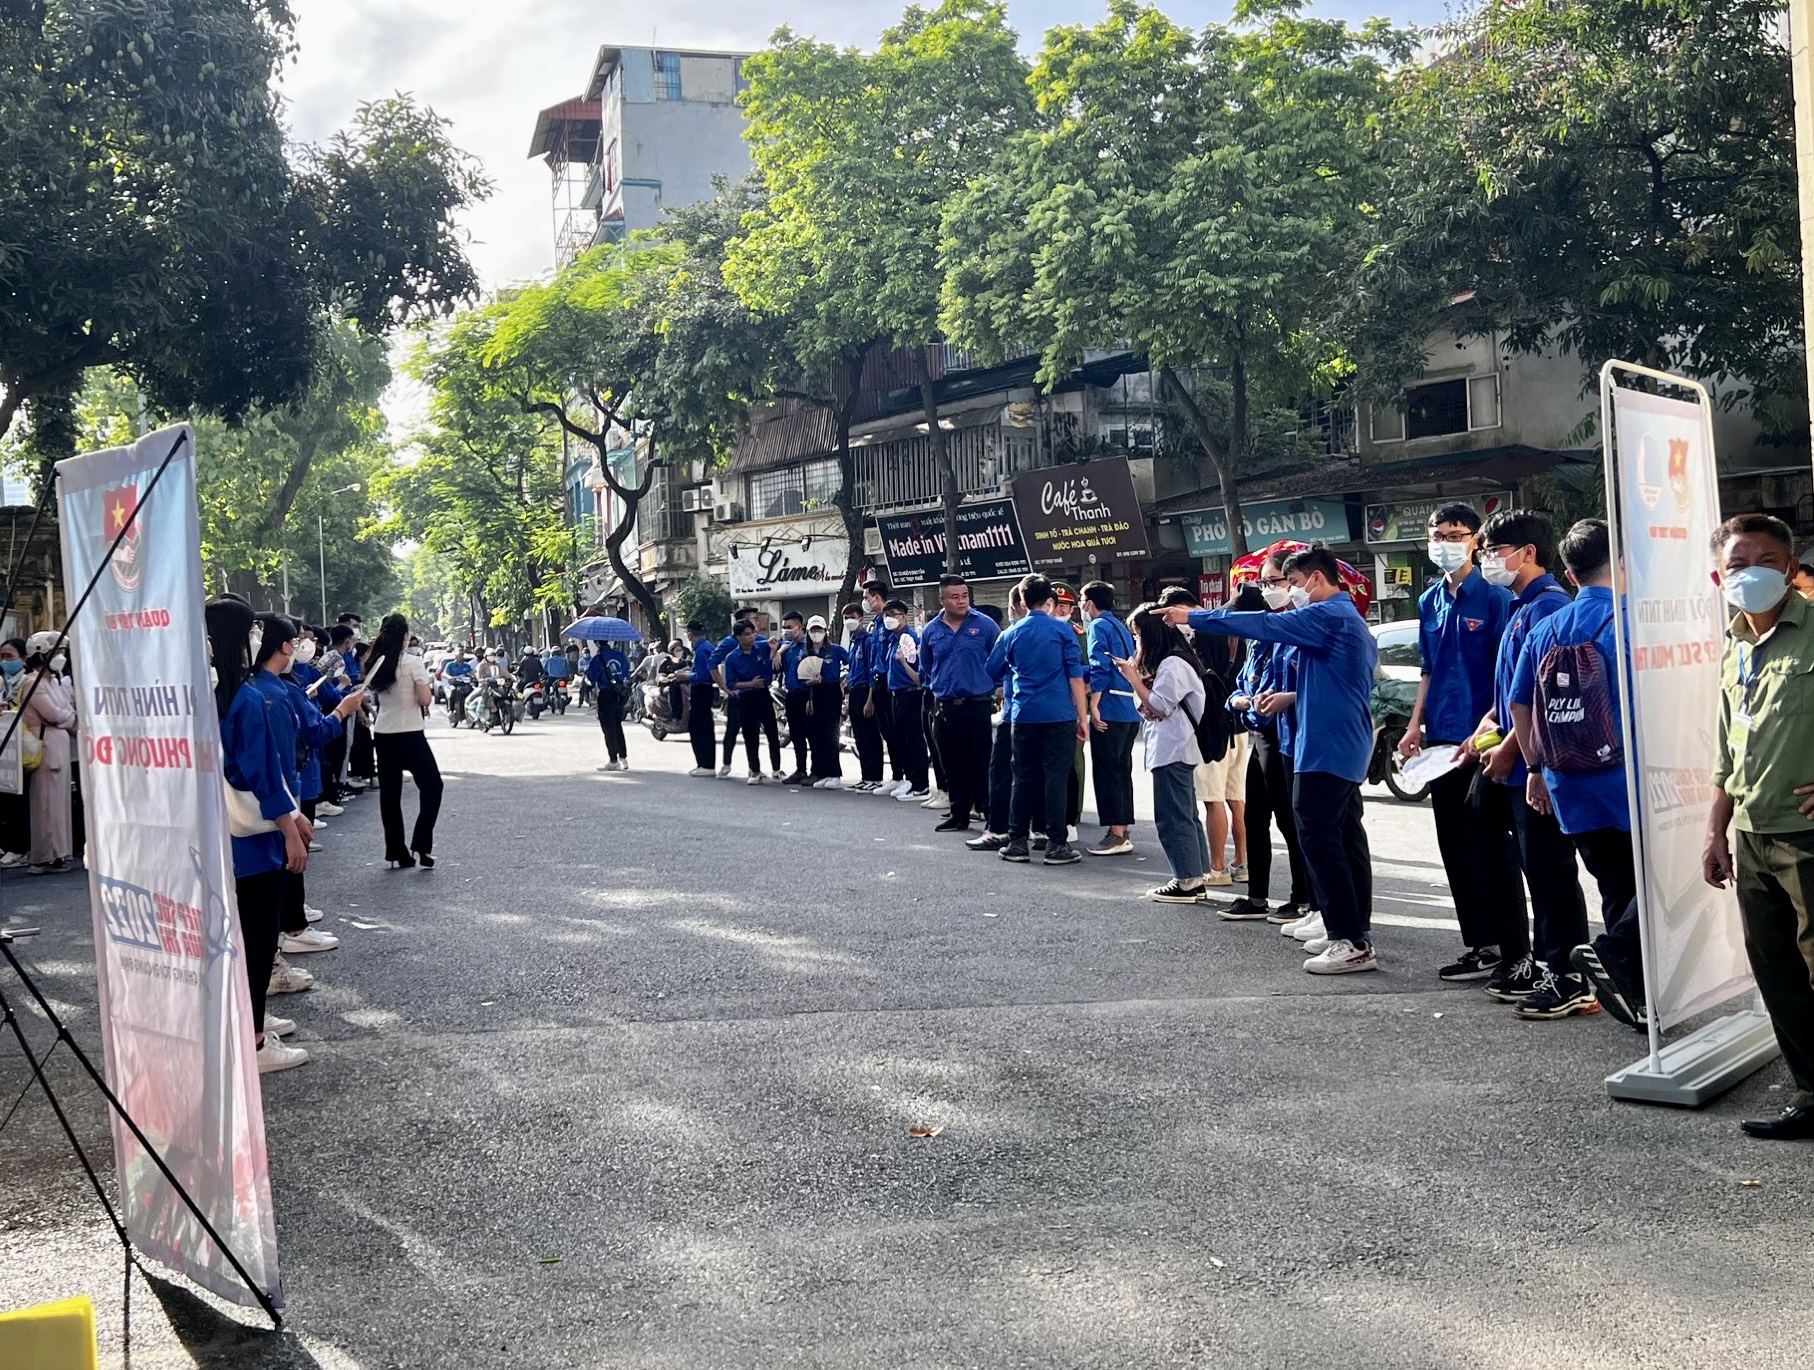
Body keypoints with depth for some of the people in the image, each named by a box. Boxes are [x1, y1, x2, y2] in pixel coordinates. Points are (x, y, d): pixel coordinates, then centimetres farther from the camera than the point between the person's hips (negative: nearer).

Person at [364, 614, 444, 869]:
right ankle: (421, 846, -2)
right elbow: (425, 698, -15)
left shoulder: (376, 664, 4)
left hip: (382, 735, 5)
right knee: (432, 786, 7)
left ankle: (397, 853, 12)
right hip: (410, 735, -5)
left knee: (389, 794, 10)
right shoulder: (412, 663, -11)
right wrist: (428, 687, 5)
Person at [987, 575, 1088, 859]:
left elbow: (991, 672, 15)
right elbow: (1076, 676, -4)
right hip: (1060, 715, -3)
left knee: (1024, 778, 9)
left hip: (1024, 715, 3)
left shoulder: (1011, 633, 6)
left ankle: (1017, 842, 12)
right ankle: (1056, 845, 0)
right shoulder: (1062, 630, -2)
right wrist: (1083, 717, -1)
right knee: (1055, 777, -1)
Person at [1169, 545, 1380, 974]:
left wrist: (1194, 617, -13)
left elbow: (1263, 625, -18)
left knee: (1318, 838, -10)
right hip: (1348, 747, 11)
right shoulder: (1348, 618, 19)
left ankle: (1352, 943, -10)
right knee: (1345, 837, 13)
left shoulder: (1329, 616, -13)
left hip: (1326, 746, -11)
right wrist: (1290, 698, 19)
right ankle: (1355, 930, 20)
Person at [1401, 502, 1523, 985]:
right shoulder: (1430, 602, 13)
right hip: (1442, 740, 7)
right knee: (1455, 849, 10)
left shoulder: (1495, 598, -7)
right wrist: (1416, 725, 10)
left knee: (1492, 846, -2)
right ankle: (1478, 944, 19)